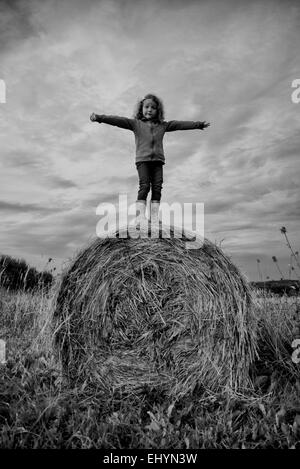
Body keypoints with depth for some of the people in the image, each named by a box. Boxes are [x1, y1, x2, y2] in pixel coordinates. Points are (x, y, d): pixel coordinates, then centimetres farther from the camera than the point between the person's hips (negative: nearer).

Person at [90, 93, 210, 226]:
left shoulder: (163, 125, 16)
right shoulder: (136, 123, 8)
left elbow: (180, 124, 14)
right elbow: (118, 120, -3)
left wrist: (199, 124, 13)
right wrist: (100, 118, -15)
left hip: (158, 160, 3)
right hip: (143, 160, -3)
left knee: (157, 187, -7)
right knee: (144, 186, -16)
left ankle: (154, 217, -6)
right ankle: (141, 215, -17)